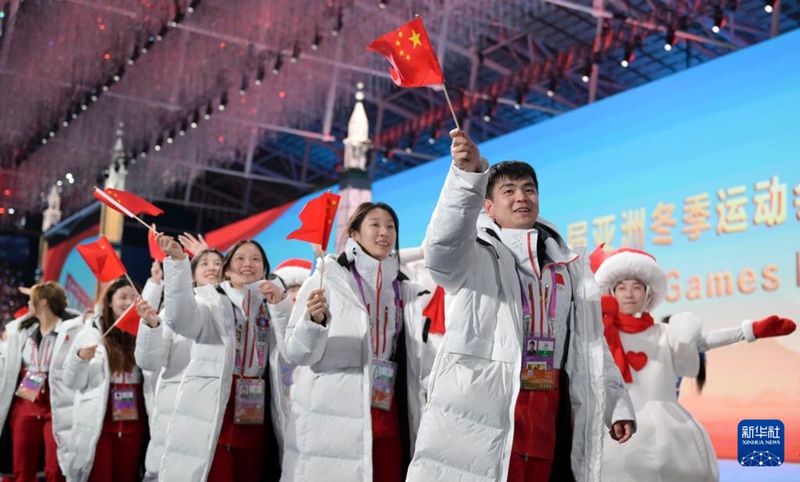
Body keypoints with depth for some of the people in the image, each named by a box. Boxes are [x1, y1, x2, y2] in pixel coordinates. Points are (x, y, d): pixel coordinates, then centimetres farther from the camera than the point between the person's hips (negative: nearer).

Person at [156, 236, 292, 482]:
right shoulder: (210, 298, 7)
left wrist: (281, 304, -9)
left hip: (255, 422, 4)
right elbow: (181, 320, -15)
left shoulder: (272, 306, 16)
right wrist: (178, 261, -25)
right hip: (213, 420, -3)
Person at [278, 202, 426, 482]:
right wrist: (314, 320, -22)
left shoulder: (406, 291, 12)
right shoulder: (327, 278, -1)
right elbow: (296, 354, -5)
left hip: (387, 419, 4)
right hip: (332, 421, -4)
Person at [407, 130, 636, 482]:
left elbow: (591, 343, 22)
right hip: (483, 408, -4)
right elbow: (443, 243, -21)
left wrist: (616, 405, 16)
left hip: (551, 410, 5)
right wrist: (467, 174, -36)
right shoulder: (473, 256, 5)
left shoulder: (569, 265, 20)